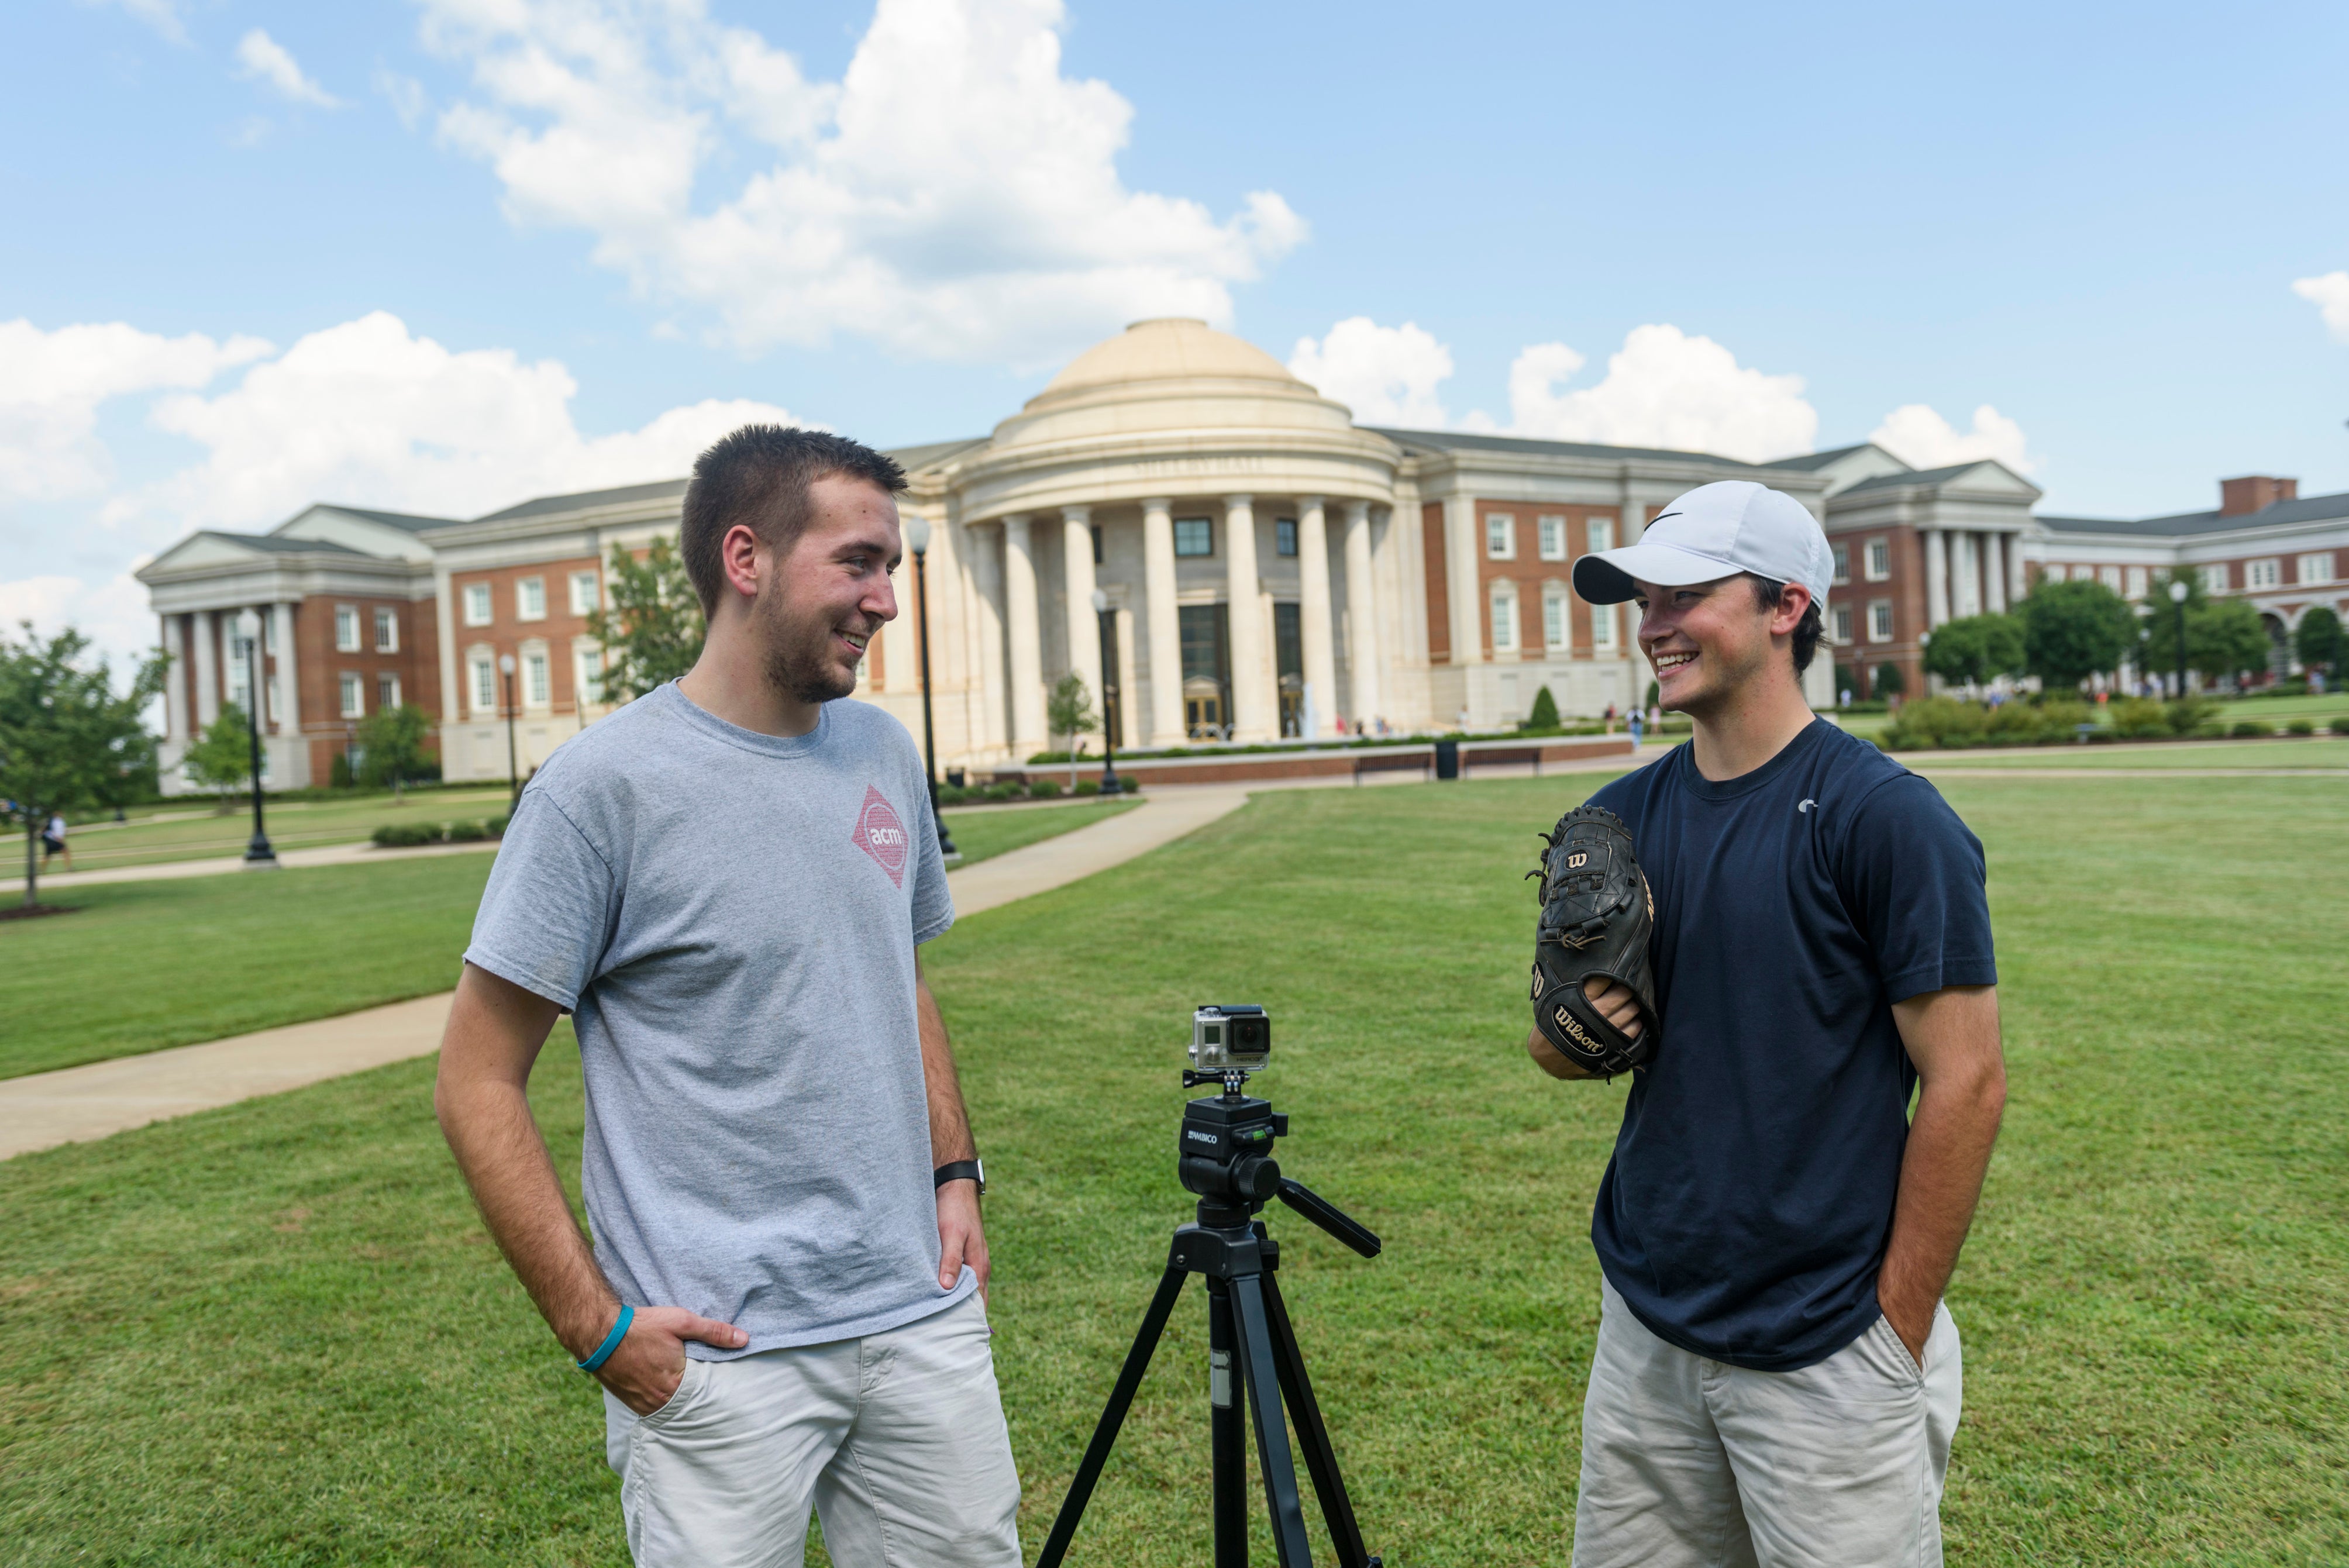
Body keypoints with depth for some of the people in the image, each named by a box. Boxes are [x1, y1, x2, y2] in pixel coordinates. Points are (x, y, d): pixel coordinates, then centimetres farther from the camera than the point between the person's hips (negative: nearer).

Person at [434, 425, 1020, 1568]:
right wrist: (595, 1326, -12)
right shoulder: (603, 783, -13)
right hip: (718, 1356, -5)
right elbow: (477, 1084, -10)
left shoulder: (886, 755, 7)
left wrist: (955, 1173, 8)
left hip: (926, 1318, 6)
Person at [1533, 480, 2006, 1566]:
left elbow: (1966, 1082, -13)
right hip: (1643, 1331, 6)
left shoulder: (1883, 816, -13)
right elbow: (1555, 1054, 13)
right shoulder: (1618, 819, 5)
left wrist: (1896, 1334, -12)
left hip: (1825, 1358, -5)